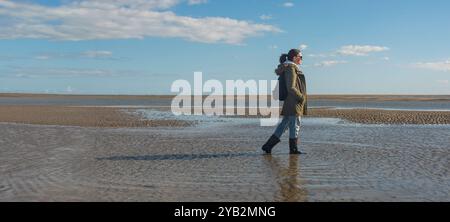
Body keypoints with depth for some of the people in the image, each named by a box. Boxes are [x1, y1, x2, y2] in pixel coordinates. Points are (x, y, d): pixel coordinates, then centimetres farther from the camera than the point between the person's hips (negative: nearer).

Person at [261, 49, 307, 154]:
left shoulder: (293, 68, 17)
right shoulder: (291, 68, -13)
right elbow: (291, 88, -21)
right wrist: (302, 97, -12)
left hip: (290, 103, 10)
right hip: (294, 103, -10)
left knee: (284, 125, 11)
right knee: (295, 125, 0)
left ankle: (268, 146, 11)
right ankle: (293, 149, 11)